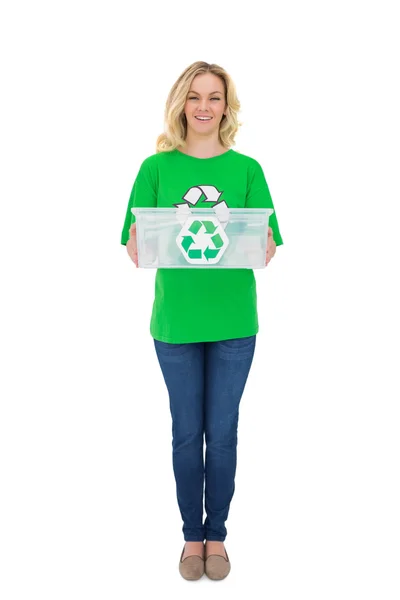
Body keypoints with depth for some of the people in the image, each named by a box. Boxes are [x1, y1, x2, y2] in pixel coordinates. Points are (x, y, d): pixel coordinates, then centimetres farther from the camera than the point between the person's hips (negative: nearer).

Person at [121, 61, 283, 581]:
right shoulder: (157, 167, 0)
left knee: (223, 432, 11)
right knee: (187, 432, 11)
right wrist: (142, 243, -25)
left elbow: (267, 253, -1)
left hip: (234, 322, 0)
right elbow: (136, 253, -3)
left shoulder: (246, 170, 1)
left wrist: (258, 245, -23)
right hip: (175, 321, 0)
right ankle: (192, 535, 31)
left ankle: (217, 534, 30)